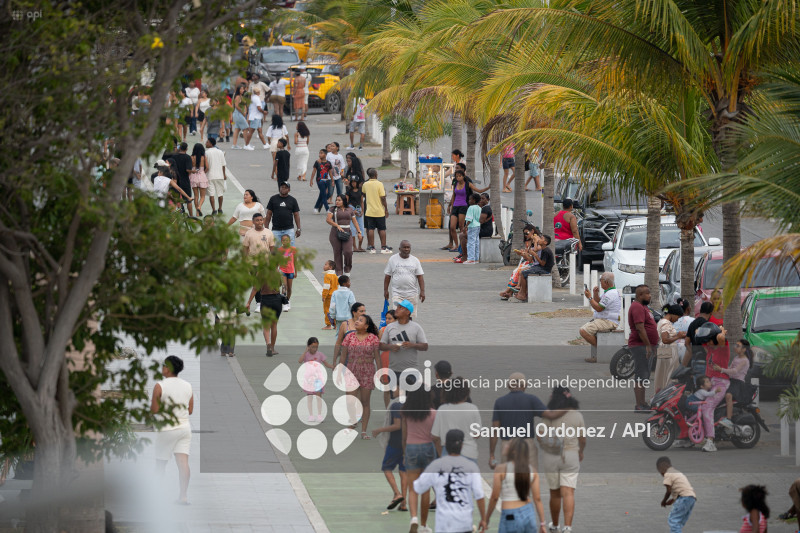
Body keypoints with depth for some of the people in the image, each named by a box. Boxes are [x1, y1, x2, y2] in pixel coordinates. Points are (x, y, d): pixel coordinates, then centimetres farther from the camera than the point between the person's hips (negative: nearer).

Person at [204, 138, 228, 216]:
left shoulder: (207, 153, -9)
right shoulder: (220, 152, 3)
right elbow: (223, 165, 5)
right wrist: (224, 174, 14)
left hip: (210, 176, -4)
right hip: (220, 175, 4)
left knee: (211, 193, -1)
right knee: (220, 193, 13)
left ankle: (214, 210, -8)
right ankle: (220, 209, 21)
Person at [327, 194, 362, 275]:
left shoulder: (350, 210, 12)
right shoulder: (333, 209, 4)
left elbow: (354, 221, 16)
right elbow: (328, 220, -8)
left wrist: (359, 232, 8)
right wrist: (337, 226, -19)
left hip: (346, 233, 1)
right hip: (336, 233, -1)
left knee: (348, 251, -12)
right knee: (337, 253, -1)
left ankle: (347, 269, 10)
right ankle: (339, 272, 6)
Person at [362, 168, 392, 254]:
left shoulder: (365, 184, 0)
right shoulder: (379, 184, -11)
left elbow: (364, 195, 17)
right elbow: (383, 197, -12)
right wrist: (386, 209, -4)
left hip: (369, 210, 3)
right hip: (379, 210, -3)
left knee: (371, 229, 5)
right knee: (382, 229, 5)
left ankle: (372, 247, 3)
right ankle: (383, 247, 6)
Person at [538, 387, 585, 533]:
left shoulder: (549, 416, -7)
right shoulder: (577, 415, -3)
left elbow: (539, 437, -11)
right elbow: (582, 439, 1)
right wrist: (581, 452, 21)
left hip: (550, 457, 0)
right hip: (570, 455, 0)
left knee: (555, 493, 15)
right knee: (568, 493, -5)